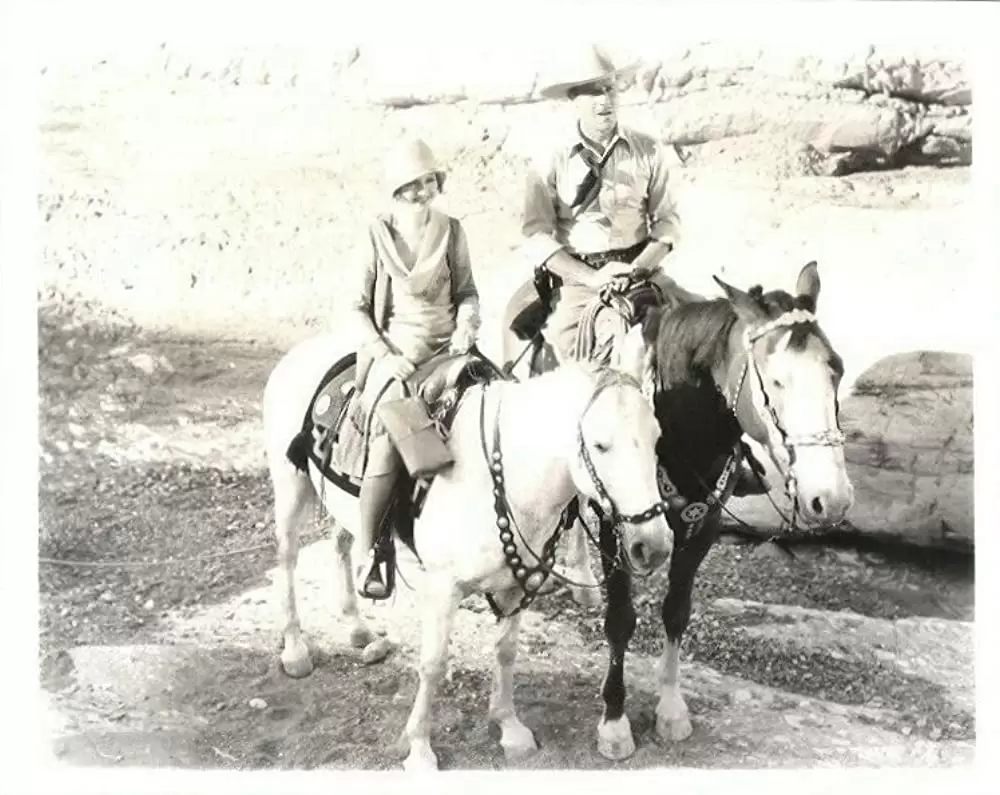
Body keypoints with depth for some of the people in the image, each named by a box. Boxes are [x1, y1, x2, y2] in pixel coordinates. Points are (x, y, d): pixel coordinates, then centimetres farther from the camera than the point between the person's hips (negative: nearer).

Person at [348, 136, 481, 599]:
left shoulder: (451, 230, 8)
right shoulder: (377, 235, 0)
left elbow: (467, 291, 16)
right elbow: (358, 307, 1)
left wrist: (466, 328, -4)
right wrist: (385, 355, -11)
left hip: (448, 347, 4)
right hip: (394, 351, -3)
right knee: (389, 439, -26)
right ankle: (365, 554, -17)